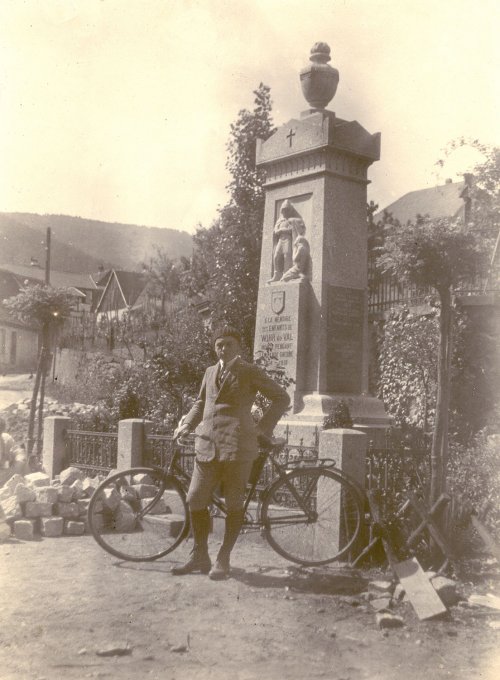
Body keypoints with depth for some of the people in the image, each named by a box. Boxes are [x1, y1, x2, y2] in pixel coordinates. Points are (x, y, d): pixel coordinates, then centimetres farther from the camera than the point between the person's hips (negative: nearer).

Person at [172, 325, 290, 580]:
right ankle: (199, 557, 18)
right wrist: (187, 423, 17)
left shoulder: (250, 372, 3)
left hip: (237, 446, -5)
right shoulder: (210, 372, 18)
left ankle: (223, 560, 12)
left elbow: (281, 398, 4)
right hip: (207, 445, 5)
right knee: (195, 501, 3)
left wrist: (263, 427, -3)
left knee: (234, 505, 1)